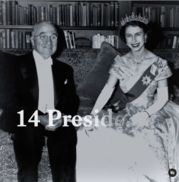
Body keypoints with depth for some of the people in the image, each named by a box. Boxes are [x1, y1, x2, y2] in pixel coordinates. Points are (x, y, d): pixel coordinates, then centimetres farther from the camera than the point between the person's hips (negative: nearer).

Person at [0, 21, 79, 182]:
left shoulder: (65, 69, 17)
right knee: (28, 130, -30)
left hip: (57, 122, 3)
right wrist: (39, 118, -19)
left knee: (68, 131, -25)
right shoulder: (17, 64, 4)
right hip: (25, 121, -2)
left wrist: (62, 116, -14)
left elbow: (72, 101, 8)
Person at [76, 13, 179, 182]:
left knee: (147, 158, -22)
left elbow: (163, 97, -4)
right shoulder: (120, 62, 1)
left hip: (153, 116, -3)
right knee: (94, 133, -12)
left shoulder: (159, 63, -5)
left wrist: (146, 114, -19)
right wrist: (93, 114, -17)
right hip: (128, 116, 3)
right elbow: (107, 89, -6)